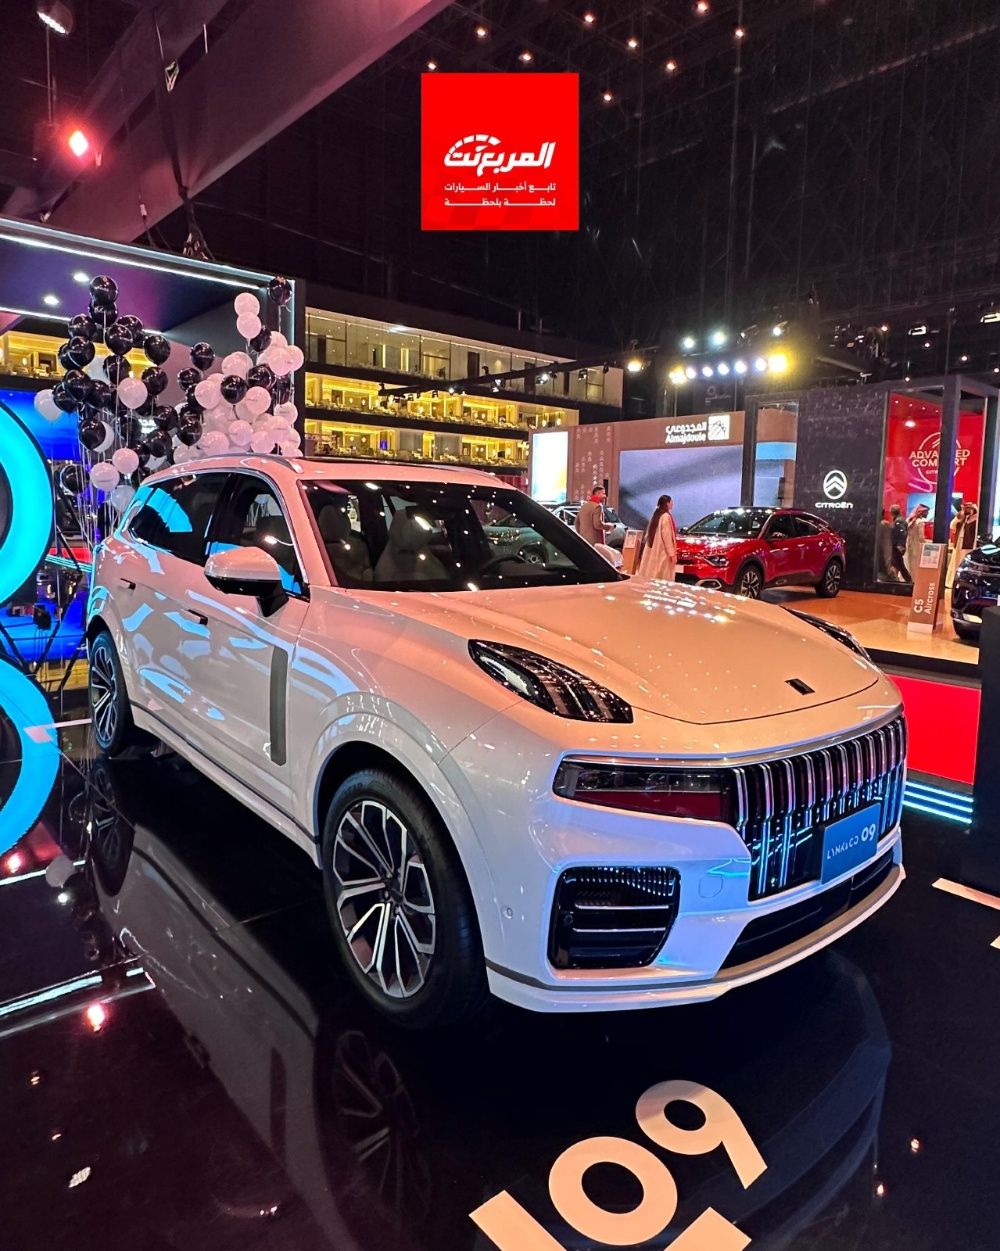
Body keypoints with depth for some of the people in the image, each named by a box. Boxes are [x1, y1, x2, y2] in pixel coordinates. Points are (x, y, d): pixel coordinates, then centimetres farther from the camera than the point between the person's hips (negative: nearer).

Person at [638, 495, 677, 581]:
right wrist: (672, 554, -17)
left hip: (653, 552, 9)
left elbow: (649, 535, 16)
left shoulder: (656, 515, 14)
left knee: (651, 576, 7)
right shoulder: (666, 516, -13)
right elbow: (667, 536, -18)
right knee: (663, 578, -7)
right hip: (662, 552, -9)